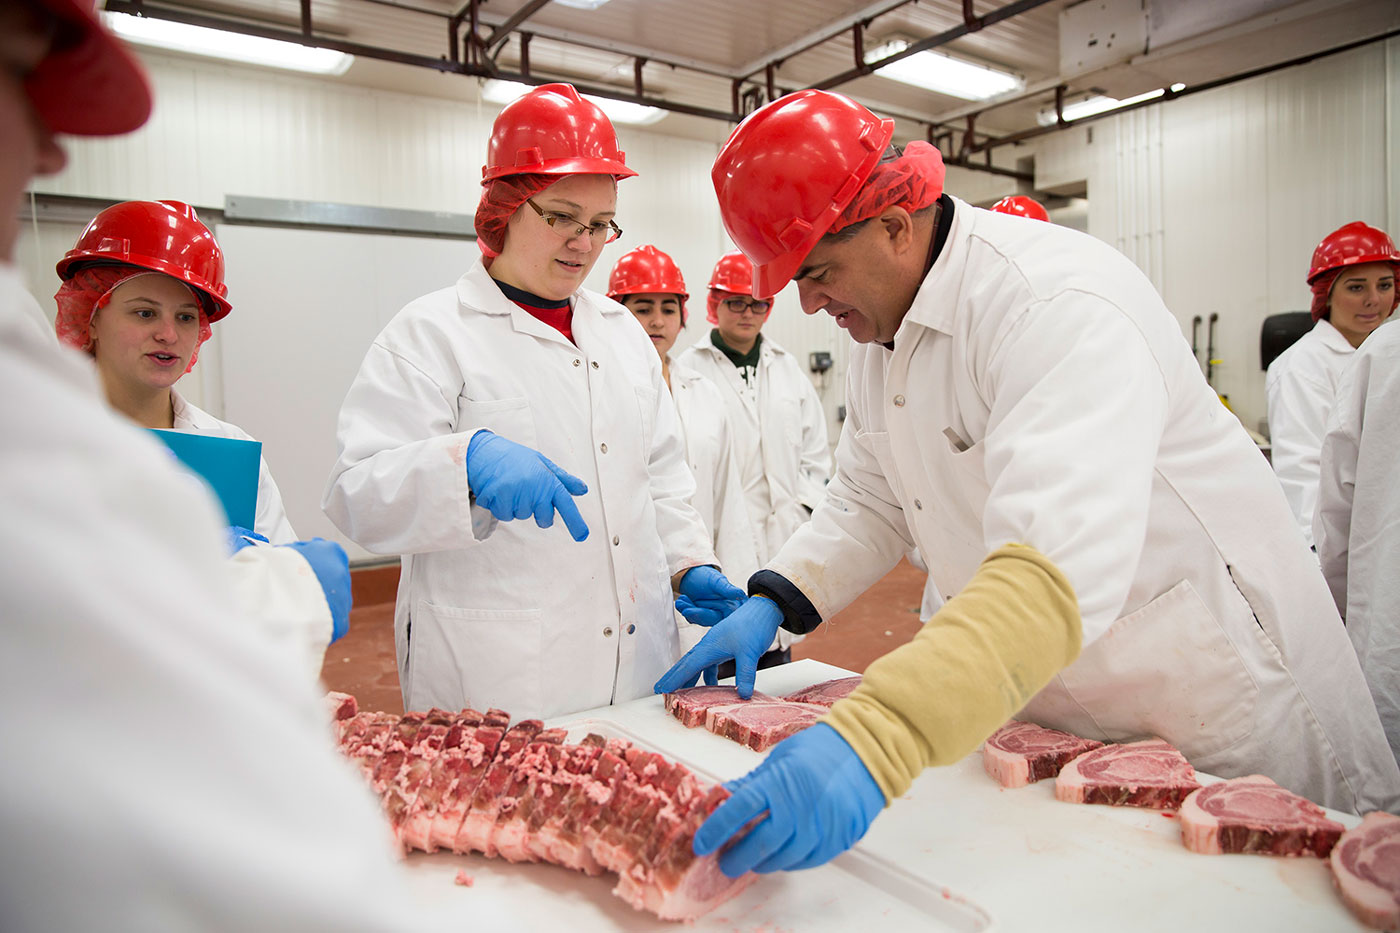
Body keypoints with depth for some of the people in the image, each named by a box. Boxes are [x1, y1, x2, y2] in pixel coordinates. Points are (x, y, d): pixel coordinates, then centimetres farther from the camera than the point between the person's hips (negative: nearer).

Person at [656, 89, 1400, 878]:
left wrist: (875, 740, -55)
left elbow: (1059, 563, -44)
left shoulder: (1060, 302, -30)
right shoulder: (880, 326, 0)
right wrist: (771, 604, -11)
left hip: (1217, 699, -7)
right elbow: (870, 504, 6)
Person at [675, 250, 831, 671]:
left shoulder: (788, 368, 15)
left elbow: (816, 452, 18)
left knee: (777, 657, 12)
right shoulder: (691, 369, -3)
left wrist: (802, 509, 8)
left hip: (782, 538, 5)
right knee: (720, 669, -2)